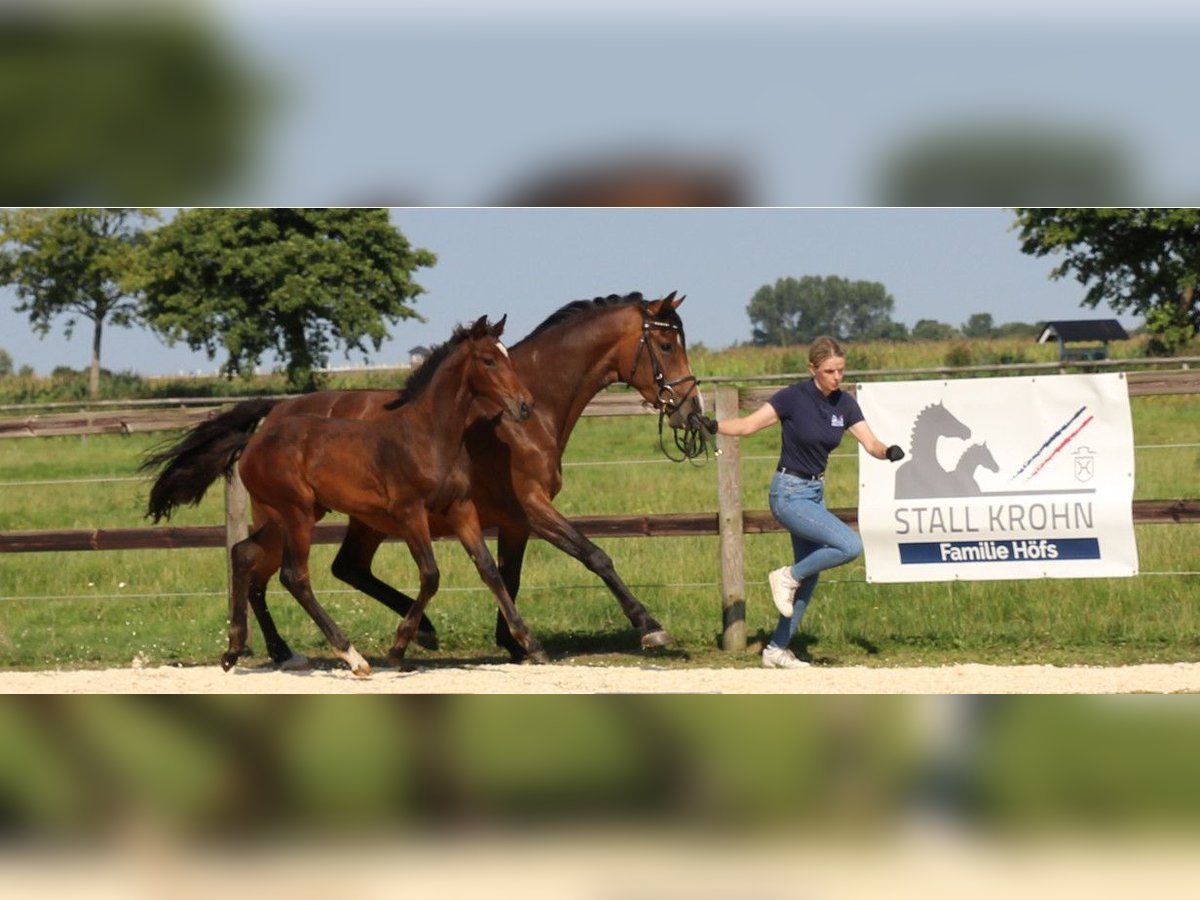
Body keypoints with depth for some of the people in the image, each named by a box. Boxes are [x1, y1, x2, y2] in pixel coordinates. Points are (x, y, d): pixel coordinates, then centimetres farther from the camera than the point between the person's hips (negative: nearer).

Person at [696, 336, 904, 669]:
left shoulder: (844, 404, 2)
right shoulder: (794, 398, -15)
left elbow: (872, 444, -2)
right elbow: (748, 424, -17)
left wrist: (889, 452, -24)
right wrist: (714, 426, -35)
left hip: (815, 492, 8)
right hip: (789, 494, -8)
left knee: (809, 578, 10)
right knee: (850, 545, -22)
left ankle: (777, 650, 20)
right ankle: (787, 577, -1)